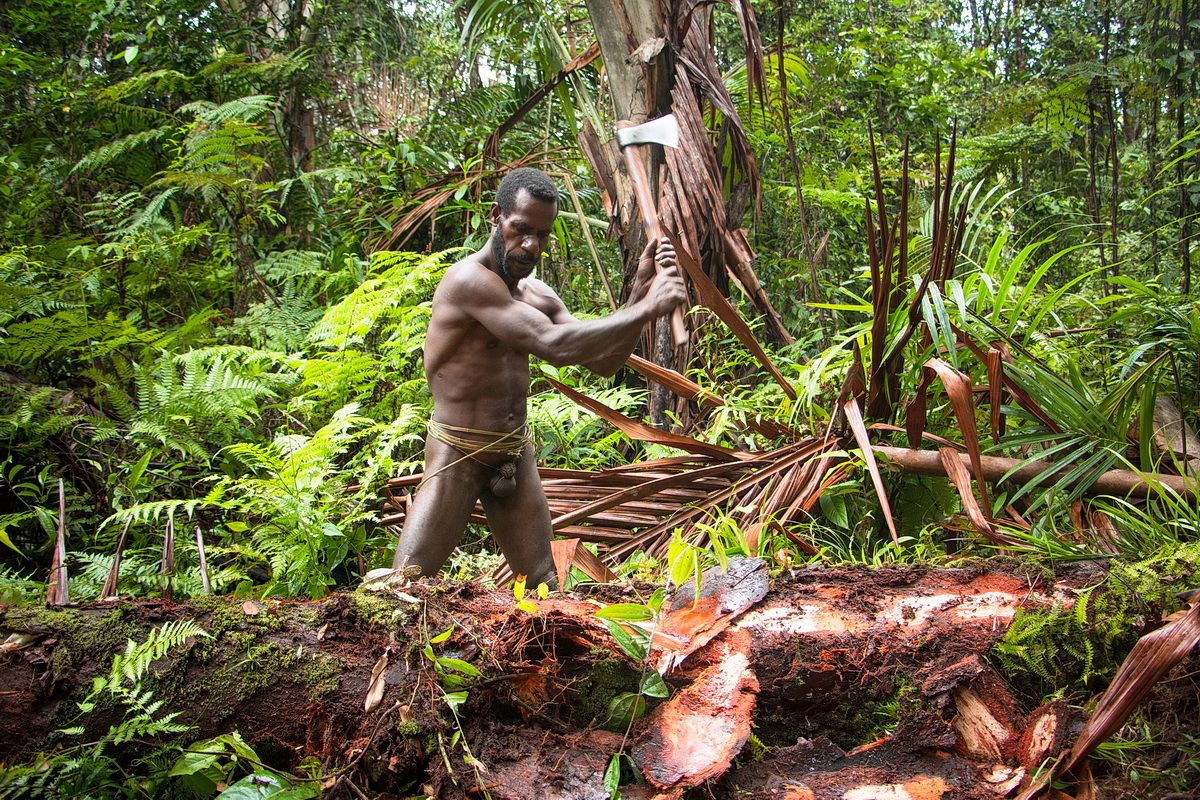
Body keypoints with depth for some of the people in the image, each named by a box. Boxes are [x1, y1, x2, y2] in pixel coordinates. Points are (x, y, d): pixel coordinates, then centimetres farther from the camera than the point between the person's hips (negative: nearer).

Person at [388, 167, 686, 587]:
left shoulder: (536, 295, 8)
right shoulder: (469, 279, -18)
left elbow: (603, 360, 7)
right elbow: (554, 345, -28)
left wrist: (639, 292, -7)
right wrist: (648, 308, -24)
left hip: (516, 456, 8)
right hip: (457, 456, -7)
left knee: (542, 585, 8)